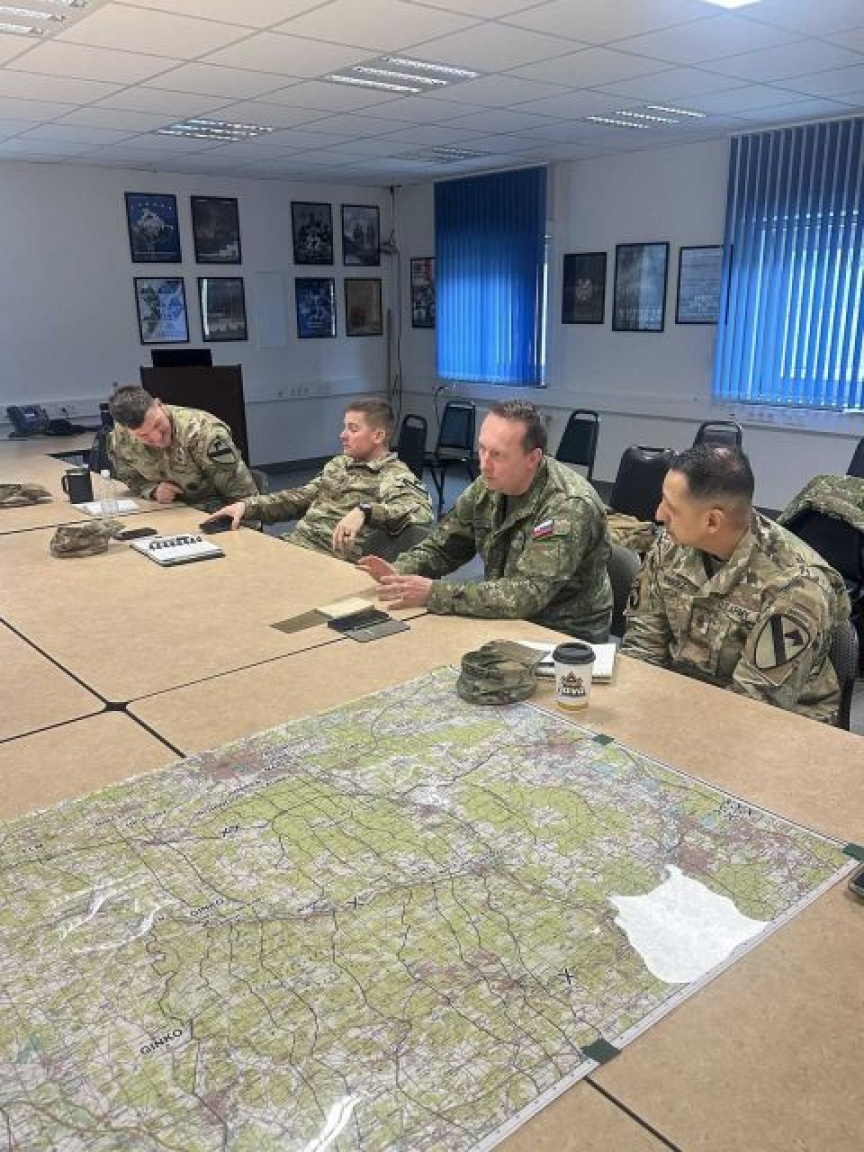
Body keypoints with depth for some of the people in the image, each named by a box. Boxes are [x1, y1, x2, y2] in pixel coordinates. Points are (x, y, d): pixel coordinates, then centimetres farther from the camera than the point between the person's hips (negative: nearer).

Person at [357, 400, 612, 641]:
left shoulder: (570, 507, -25)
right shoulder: (490, 484, -3)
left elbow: (527, 595, -31)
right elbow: (443, 546, 8)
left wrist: (433, 593, -31)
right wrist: (400, 571, -13)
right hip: (509, 618, 6)